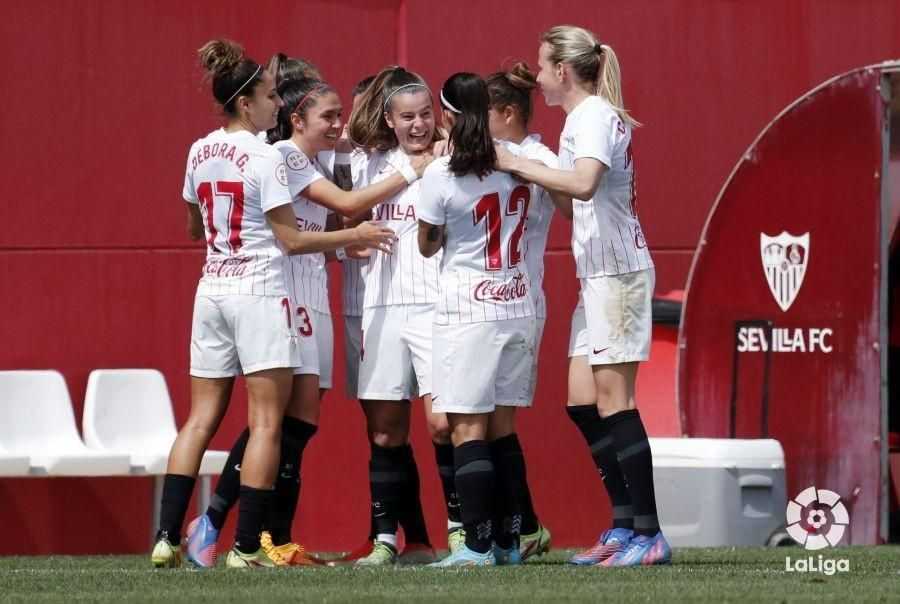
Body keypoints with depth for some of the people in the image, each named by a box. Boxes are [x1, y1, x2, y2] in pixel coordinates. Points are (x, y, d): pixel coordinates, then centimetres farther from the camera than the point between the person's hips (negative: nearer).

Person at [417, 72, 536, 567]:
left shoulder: (440, 175, -11)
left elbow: (427, 245, 1)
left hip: (466, 310, -5)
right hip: (517, 304, 5)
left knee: (467, 429, -5)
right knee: (501, 428, 11)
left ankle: (477, 545, -10)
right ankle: (507, 541, 13)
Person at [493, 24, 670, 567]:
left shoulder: (593, 116, -12)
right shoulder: (592, 115, 18)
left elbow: (583, 183, -30)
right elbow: (576, 199, 17)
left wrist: (516, 164, -22)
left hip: (618, 272, -10)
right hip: (599, 275, 10)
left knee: (613, 403, -10)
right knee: (583, 401, 9)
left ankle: (649, 535, -10)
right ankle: (624, 525, 12)